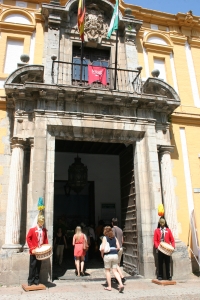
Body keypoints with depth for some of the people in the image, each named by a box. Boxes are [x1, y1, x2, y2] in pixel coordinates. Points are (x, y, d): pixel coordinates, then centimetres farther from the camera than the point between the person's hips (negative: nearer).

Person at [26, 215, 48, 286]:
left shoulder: (44, 230, 7)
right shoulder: (32, 229, -6)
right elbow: (28, 238, -8)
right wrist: (31, 248, -14)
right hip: (34, 251, -4)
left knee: (38, 266, 10)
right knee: (32, 266, 1)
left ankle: (36, 281, 19)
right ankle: (30, 281, 13)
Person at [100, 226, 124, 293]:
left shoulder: (105, 238, -6)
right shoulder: (115, 238, 8)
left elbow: (103, 248, -15)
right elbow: (118, 247, 4)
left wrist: (102, 255, 0)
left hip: (108, 256, -4)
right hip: (115, 255, 4)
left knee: (107, 271, 13)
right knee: (115, 271, 10)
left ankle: (109, 286, 18)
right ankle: (121, 284, -7)